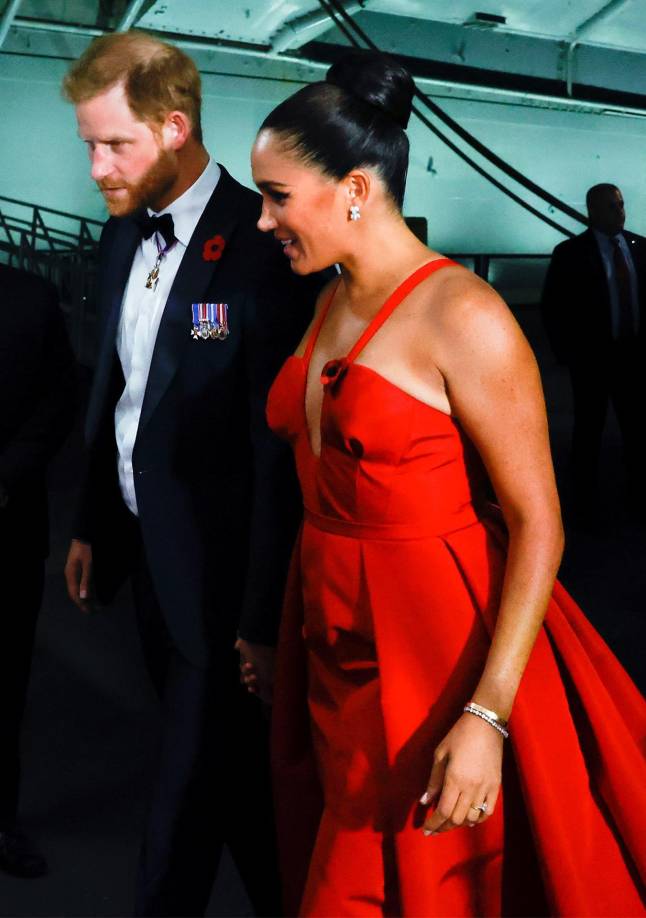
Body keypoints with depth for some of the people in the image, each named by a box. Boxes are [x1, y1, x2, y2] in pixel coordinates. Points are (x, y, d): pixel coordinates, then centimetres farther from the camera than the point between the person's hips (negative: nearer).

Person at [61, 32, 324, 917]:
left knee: (194, 777, 8)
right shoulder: (121, 233, 6)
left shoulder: (262, 247, -20)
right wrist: (93, 524, 15)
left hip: (216, 564, -8)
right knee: (223, 750, 23)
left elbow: (279, 446, -20)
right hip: (144, 544, 8)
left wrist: (265, 614, -17)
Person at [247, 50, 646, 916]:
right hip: (334, 642, 7)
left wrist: (487, 716, -23)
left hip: (437, 645, -7)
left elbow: (538, 524, -17)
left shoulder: (463, 315, -17)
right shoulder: (331, 304, 6)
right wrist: (279, 636, 13)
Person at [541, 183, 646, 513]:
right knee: (589, 428, 9)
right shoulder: (570, 253, -8)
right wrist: (566, 353, -8)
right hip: (591, 356, -3)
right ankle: (586, 497, 21)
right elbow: (552, 307, -6)